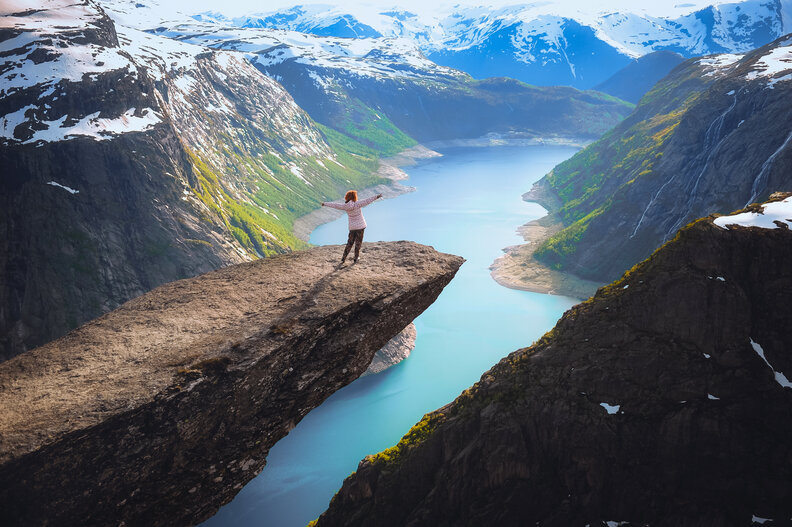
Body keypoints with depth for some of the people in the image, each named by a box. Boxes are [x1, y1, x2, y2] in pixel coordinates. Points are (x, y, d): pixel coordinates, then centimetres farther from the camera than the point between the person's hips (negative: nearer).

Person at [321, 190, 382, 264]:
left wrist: (325, 204, 19)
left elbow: (334, 205, 6)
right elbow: (367, 201, -22)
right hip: (360, 226, -3)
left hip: (352, 227, 3)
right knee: (358, 243, 7)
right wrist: (376, 197, -21)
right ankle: (355, 259, 11)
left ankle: (343, 259, 9)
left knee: (349, 243, 12)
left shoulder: (344, 206, -6)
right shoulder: (357, 204, -17)